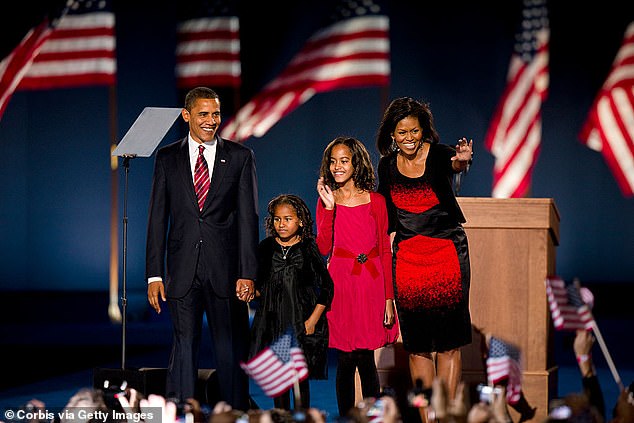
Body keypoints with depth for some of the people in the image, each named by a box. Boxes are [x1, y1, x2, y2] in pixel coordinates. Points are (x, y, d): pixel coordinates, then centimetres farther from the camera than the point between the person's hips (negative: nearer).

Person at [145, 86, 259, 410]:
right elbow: (158, 219, 7)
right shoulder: (167, 158, 8)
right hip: (182, 271, 1)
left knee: (231, 348, 3)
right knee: (184, 345, 3)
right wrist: (154, 274, 0)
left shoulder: (240, 157, 5)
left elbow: (248, 218, 1)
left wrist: (247, 273, -7)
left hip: (226, 270, -1)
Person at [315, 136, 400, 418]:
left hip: (370, 284, -1)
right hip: (340, 283, 1)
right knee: (345, 361, 1)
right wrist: (329, 207, -12)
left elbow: (385, 251, 3)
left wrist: (389, 298, -2)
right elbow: (323, 248, -6)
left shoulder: (375, 201, 2)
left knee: (365, 360, 0)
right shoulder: (326, 199, 5)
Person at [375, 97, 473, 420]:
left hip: (446, 251, -3)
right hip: (407, 257, 3)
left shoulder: (438, 154, -10)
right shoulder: (387, 165, 3)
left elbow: (456, 163, -34)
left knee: (448, 341, -2)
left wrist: (462, 160, -55)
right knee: (416, 344, 4)